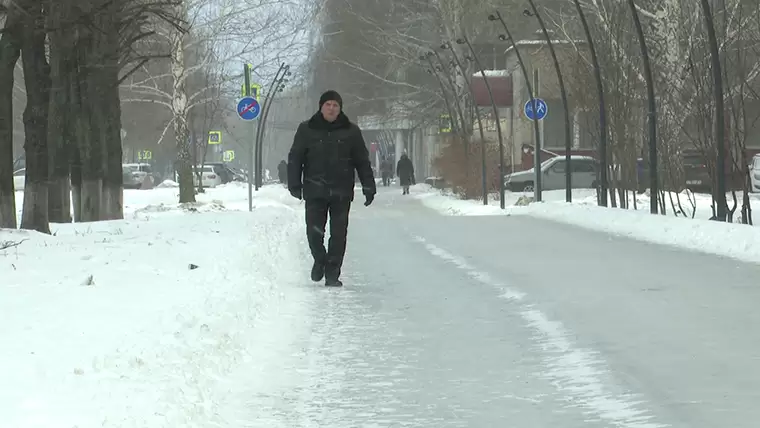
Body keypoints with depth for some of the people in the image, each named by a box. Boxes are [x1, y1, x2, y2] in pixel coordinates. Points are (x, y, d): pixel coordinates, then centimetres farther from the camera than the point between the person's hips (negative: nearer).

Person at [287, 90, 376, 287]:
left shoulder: (351, 131, 5)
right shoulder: (307, 130, 3)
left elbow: (362, 161, 8)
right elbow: (295, 158, 5)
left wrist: (368, 187, 4)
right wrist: (294, 184, -4)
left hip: (342, 192, 1)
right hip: (315, 191, -1)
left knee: (338, 234, 0)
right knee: (314, 232, -6)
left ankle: (332, 273, 8)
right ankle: (319, 260, 22)